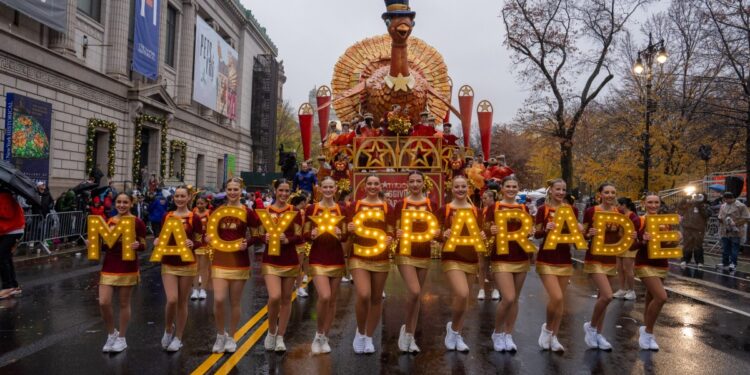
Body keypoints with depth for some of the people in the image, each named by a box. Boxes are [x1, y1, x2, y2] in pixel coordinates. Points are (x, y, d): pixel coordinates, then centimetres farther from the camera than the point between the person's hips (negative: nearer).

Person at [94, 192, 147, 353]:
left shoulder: (137, 222, -6)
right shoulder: (109, 221, 8)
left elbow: (143, 245, -5)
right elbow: (105, 245, 16)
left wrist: (138, 245, -26)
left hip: (128, 268, -4)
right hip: (109, 267, 4)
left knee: (124, 304, 5)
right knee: (103, 302, -4)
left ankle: (121, 338, 20)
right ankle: (111, 334, 20)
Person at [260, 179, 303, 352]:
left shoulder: (295, 211, 0)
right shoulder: (266, 211, 1)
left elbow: (300, 237, -2)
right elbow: (260, 235, 4)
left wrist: (287, 239, -21)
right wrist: (265, 238, -18)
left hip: (290, 260, 1)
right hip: (270, 260, -1)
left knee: (286, 299, 7)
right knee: (274, 297, -16)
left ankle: (280, 337, 21)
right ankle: (271, 331, 10)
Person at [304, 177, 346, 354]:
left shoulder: (341, 210, 5)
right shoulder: (311, 209, 0)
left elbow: (345, 236, 7)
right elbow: (305, 235, 2)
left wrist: (340, 235, -15)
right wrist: (312, 235, -20)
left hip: (337, 259, 3)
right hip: (317, 259, -3)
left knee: (332, 300, 7)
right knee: (324, 297, -19)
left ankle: (325, 338, 23)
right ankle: (319, 333, 5)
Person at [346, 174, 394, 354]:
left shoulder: (387, 207, 6)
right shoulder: (355, 206, 4)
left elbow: (390, 232, 7)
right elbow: (349, 232, 5)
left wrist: (389, 239, -14)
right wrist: (350, 230, -17)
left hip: (380, 258, 2)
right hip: (359, 257, -2)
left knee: (376, 298, 7)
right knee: (363, 295, -17)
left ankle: (369, 337, 23)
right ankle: (360, 332, 8)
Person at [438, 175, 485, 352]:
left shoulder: (475, 210, 8)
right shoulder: (444, 209, -3)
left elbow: (479, 233, 14)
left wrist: (482, 237, -7)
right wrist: (444, 235, -22)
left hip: (471, 259, 5)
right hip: (451, 258, -4)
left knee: (464, 298, 10)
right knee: (462, 294, -22)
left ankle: (457, 335, 26)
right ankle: (453, 327, 5)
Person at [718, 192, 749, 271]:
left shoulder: (741, 206, -6)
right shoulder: (723, 206, 12)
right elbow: (720, 218, 22)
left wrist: (735, 223, -18)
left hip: (735, 232, -5)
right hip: (725, 232, 5)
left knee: (734, 249, -3)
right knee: (725, 249, 11)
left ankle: (733, 264, 0)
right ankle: (725, 263, 20)